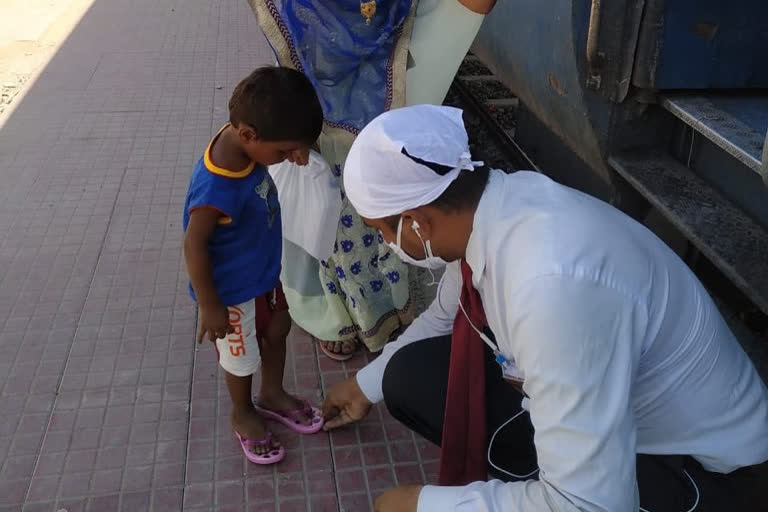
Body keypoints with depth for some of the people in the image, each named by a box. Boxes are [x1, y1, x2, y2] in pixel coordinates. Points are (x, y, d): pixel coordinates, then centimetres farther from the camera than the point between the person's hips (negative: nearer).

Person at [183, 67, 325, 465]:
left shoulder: (243, 141, -17)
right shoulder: (217, 188, -40)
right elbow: (194, 246, -27)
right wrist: (210, 305, -18)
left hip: (266, 272, 8)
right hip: (234, 290, -8)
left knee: (276, 332, 27)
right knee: (242, 359, 18)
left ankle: (273, 395, 55)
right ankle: (244, 416, 48)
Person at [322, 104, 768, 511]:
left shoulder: (554, 284, -38)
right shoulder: (491, 204, -12)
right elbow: (445, 316, 10)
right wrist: (367, 385, 20)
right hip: (609, 397, 7)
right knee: (410, 376, -1)